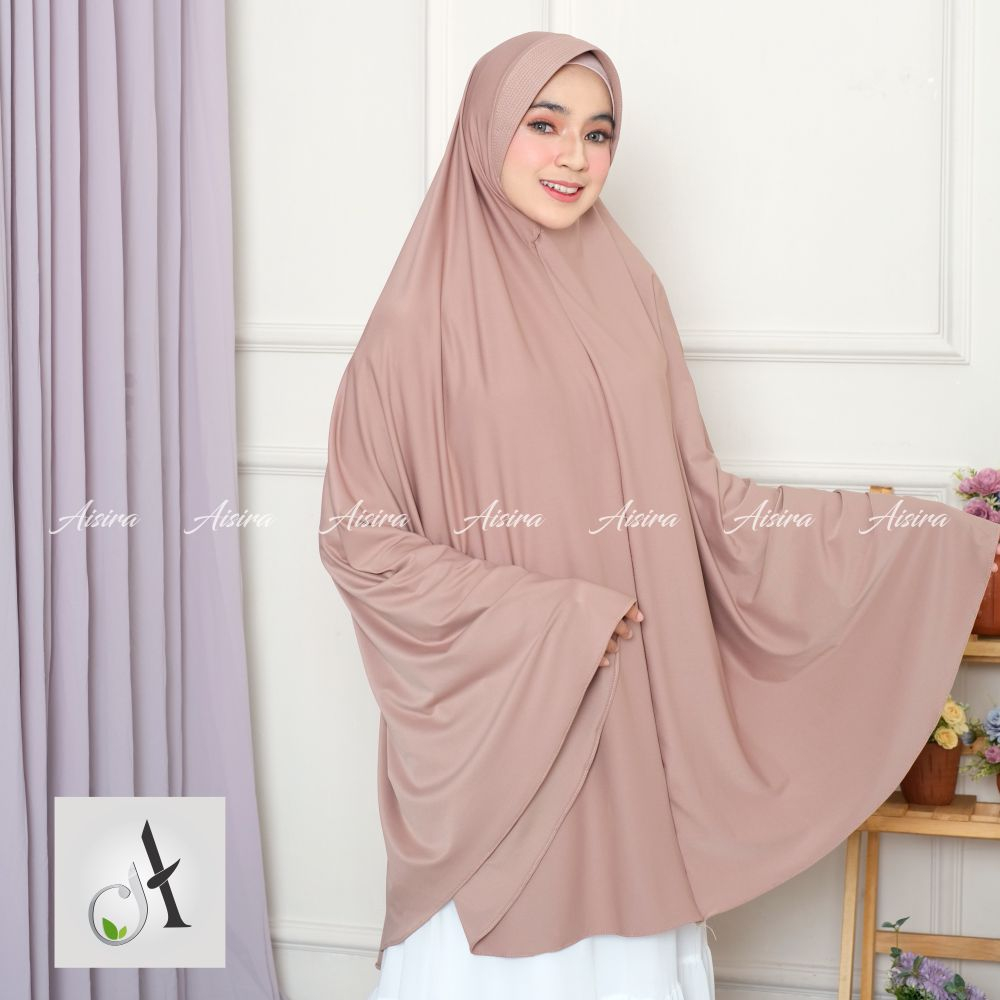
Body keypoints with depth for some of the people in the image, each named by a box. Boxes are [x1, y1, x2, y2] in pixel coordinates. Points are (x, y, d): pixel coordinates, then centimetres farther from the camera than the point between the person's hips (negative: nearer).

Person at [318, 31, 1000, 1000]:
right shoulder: (426, 317, -8)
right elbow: (360, 539, -8)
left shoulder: (626, 292, 6)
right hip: (495, 726, -4)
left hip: (632, 714, 4)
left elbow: (699, 496, 8)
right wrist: (548, 621, -15)